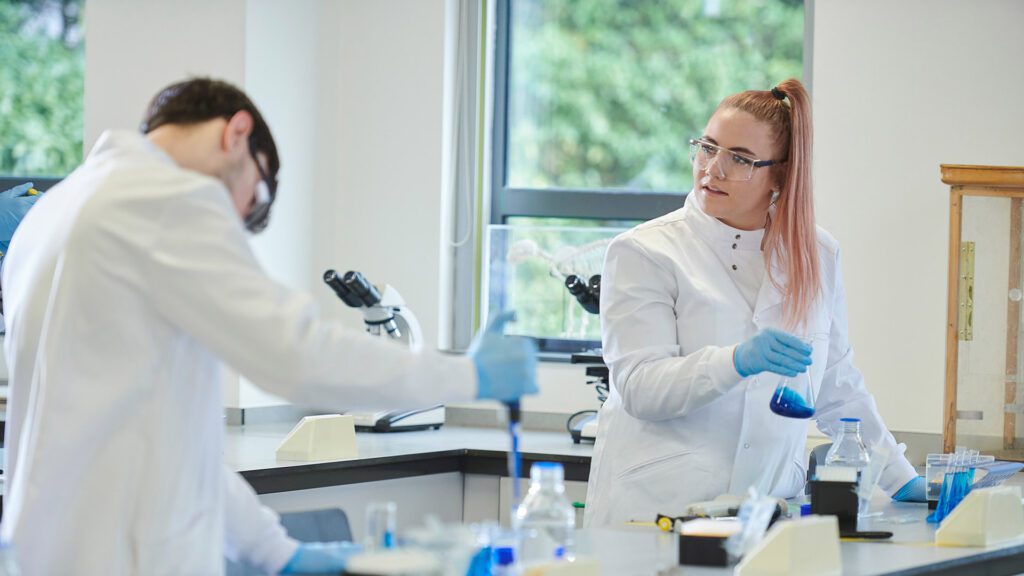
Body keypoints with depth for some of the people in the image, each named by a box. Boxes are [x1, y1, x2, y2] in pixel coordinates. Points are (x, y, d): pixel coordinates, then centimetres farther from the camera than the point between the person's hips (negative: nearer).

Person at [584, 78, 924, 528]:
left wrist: (900, 479, 19)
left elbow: (837, 389, 23)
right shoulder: (643, 253, 1)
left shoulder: (817, 256, 14)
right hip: (657, 507, -3)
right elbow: (638, 386, -10)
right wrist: (737, 362, -24)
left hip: (768, 507, 3)